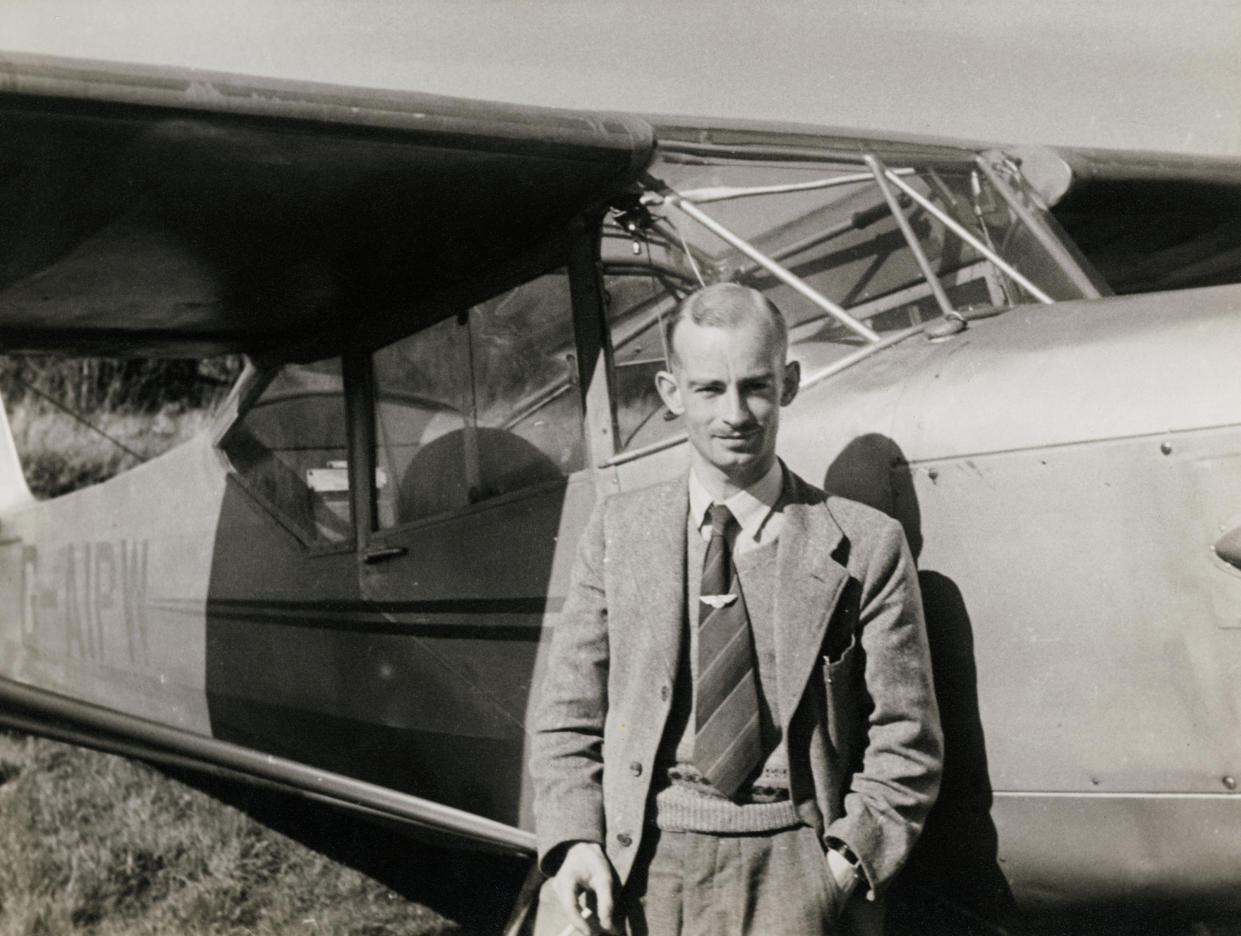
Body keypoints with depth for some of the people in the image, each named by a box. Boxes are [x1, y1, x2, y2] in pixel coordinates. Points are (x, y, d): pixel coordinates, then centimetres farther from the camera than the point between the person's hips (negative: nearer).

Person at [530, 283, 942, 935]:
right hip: (632, 863, 2)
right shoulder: (617, 531, 10)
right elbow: (568, 716, 10)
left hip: (788, 864, -1)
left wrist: (848, 863, -7)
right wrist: (576, 843, -4)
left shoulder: (866, 546, 3)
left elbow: (904, 743, 5)